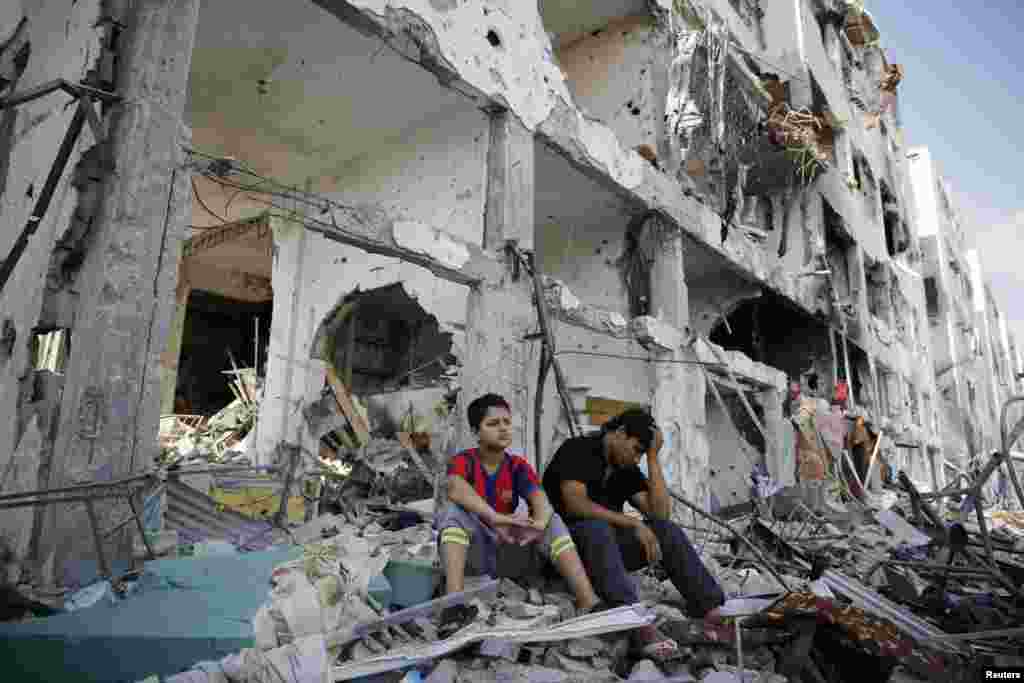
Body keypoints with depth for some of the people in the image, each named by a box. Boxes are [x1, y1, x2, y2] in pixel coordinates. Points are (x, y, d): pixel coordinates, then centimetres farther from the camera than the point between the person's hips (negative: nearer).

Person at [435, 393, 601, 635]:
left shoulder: (519, 466, 3)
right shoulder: (463, 461, -8)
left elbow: (540, 500, -16)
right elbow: (456, 490, -32)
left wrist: (540, 523, -39)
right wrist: (494, 519, -46)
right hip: (471, 550, -3)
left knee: (552, 519, -16)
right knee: (454, 512, -29)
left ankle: (589, 604, -28)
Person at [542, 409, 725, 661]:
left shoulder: (628, 469, 9)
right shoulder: (577, 450, -10)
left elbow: (661, 513, -4)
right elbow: (576, 504, -24)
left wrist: (653, 457, -5)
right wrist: (633, 523, -24)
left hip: (606, 547, 6)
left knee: (666, 530, -14)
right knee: (597, 528, -38)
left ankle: (714, 616, -22)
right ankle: (640, 626, -49)